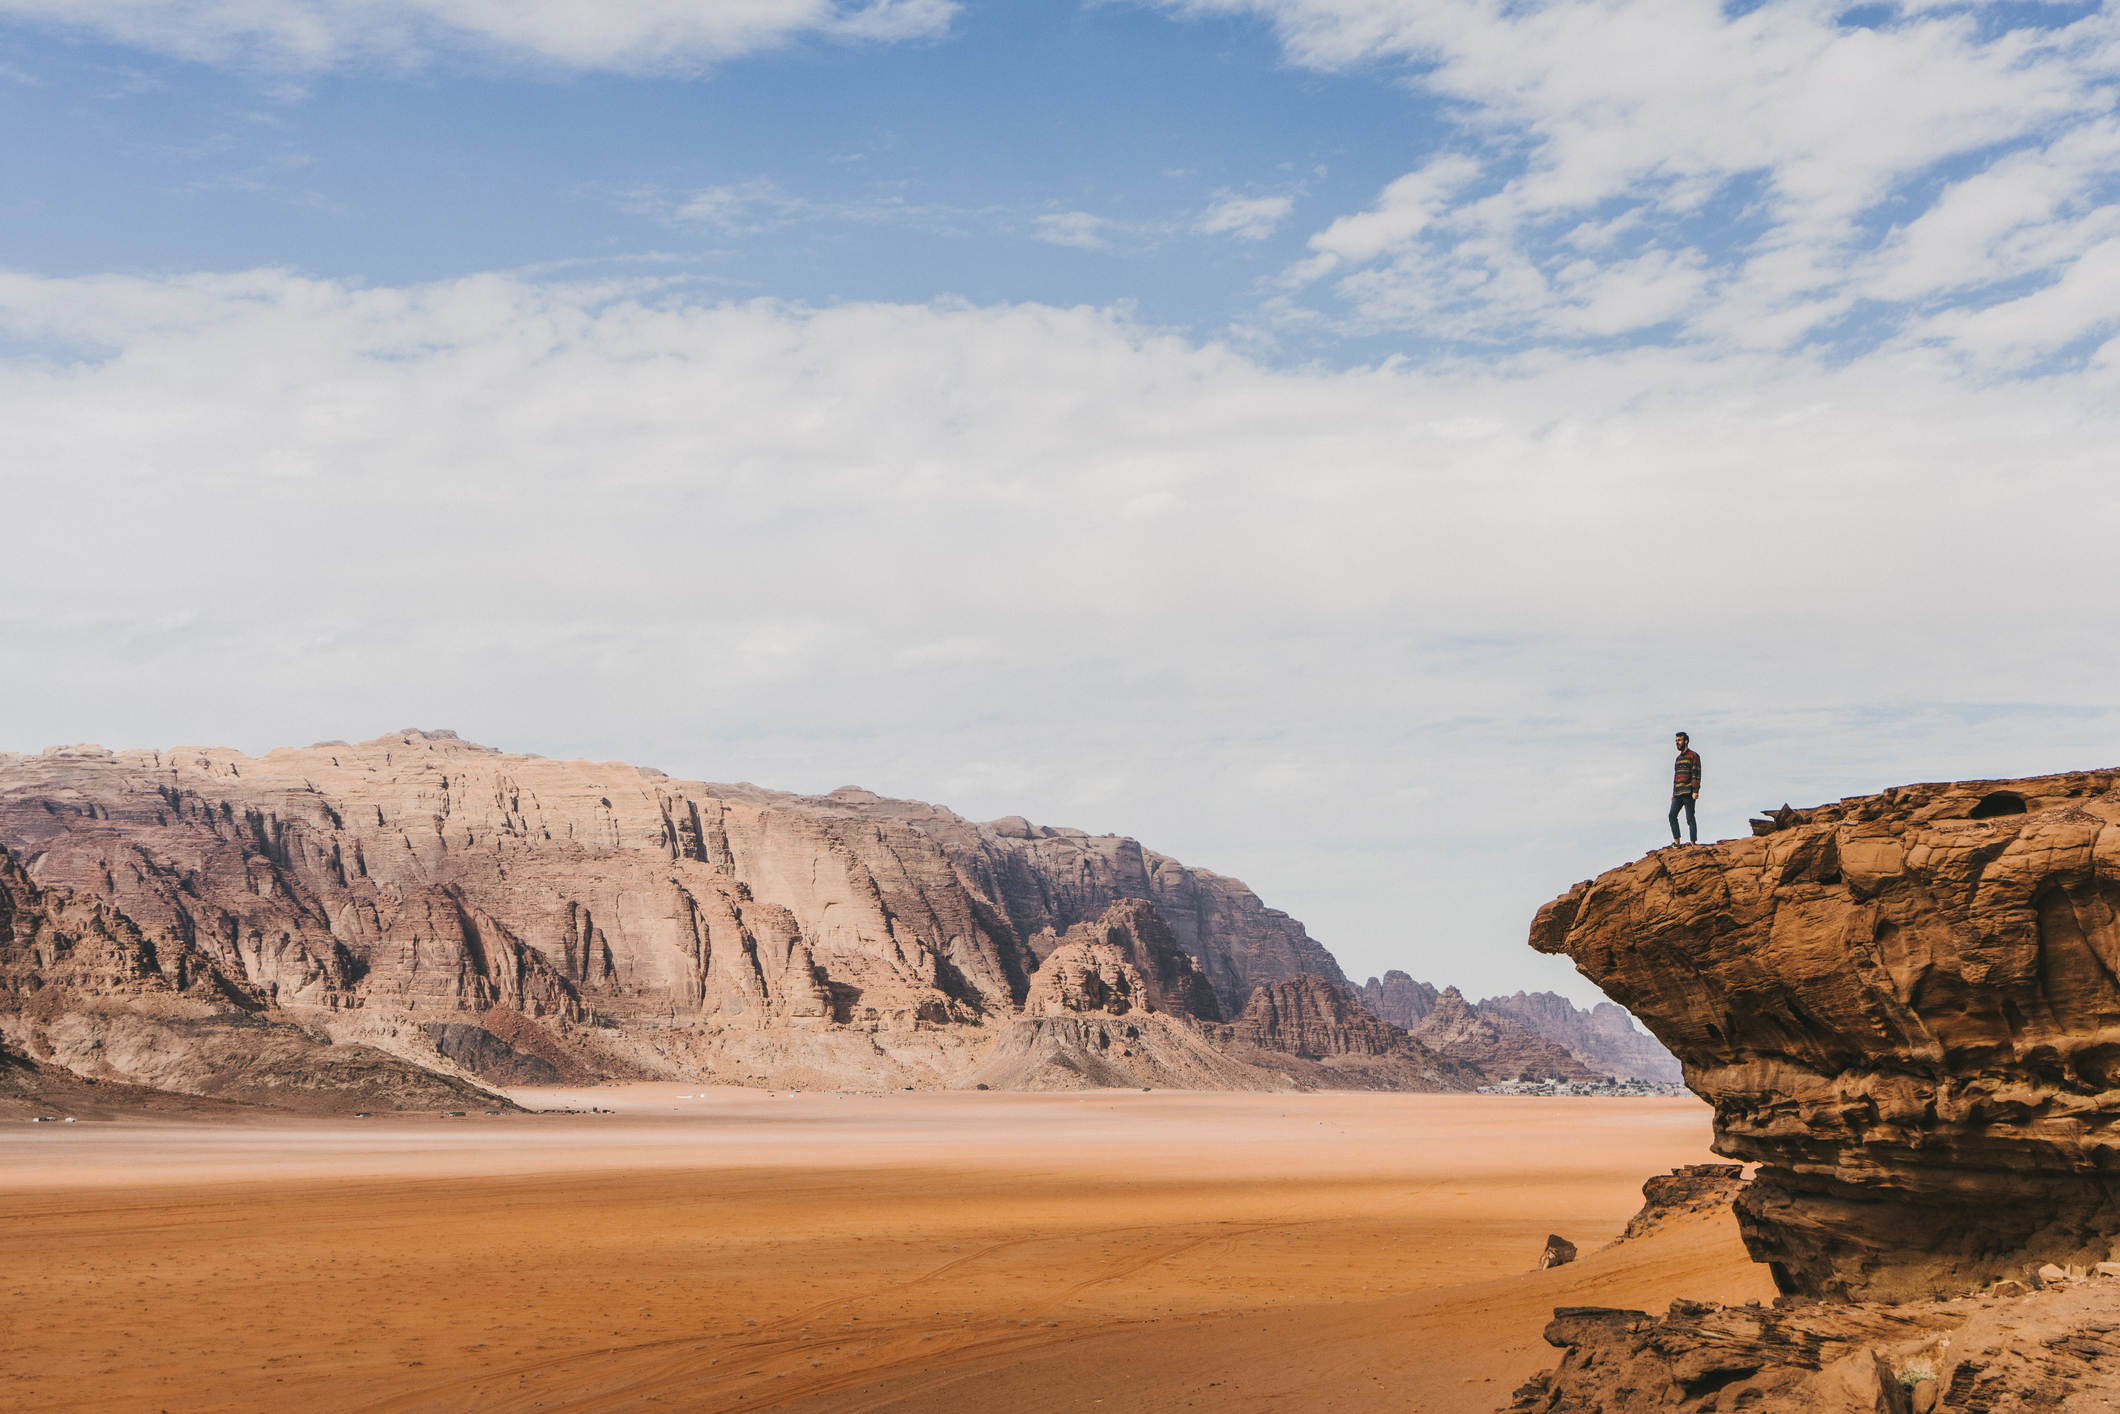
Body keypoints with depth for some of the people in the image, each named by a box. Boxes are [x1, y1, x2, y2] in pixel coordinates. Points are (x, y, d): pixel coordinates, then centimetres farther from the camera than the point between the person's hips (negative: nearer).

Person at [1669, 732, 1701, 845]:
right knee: (1672, 815, -4)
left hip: (1688, 793, -7)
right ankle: (1676, 841, -4)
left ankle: (1693, 842, -3)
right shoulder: (1678, 758, 22)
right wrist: (1673, 793, 21)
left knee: (1690, 818, -5)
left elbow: (1696, 774, -9)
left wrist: (1695, 791, -17)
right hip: (1678, 793, 7)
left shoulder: (1693, 756, -2)